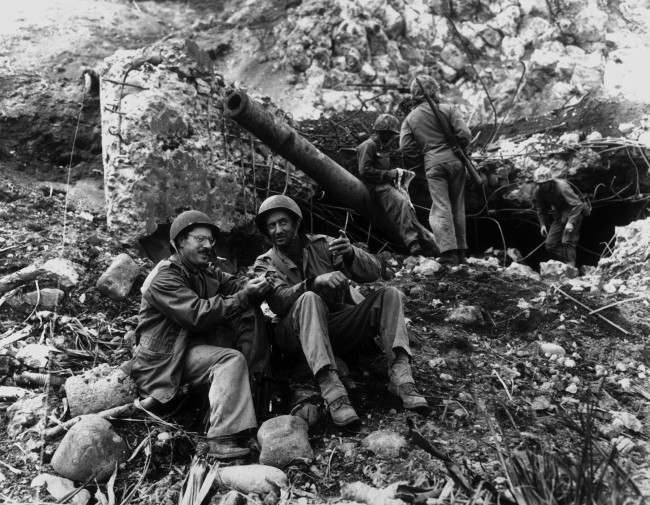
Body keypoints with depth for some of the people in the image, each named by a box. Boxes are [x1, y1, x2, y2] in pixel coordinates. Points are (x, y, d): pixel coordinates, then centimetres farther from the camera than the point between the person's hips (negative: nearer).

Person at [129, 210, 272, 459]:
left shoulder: (207, 272, 15)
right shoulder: (164, 277, -13)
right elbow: (197, 314, -25)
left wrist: (255, 288, -20)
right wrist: (243, 297, -25)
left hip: (198, 343, 8)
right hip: (166, 358, -8)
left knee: (249, 315, -7)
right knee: (232, 360, -32)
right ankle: (224, 438, -39)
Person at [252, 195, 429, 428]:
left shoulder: (322, 244, 12)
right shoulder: (264, 264, 8)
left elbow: (373, 272, 0)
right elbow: (279, 300, -14)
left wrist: (351, 254, -23)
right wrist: (315, 282, -31)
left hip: (340, 326, 3)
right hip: (299, 336, -3)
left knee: (389, 295, -15)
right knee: (309, 299, -33)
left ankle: (400, 375, -34)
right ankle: (332, 391, -48)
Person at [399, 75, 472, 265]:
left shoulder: (410, 118, 7)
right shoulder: (447, 109, 3)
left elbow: (405, 147, -1)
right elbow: (465, 134, -5)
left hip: (433, 164, -1)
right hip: (454, 160, 1)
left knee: (441, 208, -4)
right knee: (458, 207, 12)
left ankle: (449, 252, -18)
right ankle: (461, 252, 18)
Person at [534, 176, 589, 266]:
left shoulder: (562, 187, -27)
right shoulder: (538, 191, -7)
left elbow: (578, 204, -28)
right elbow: (540, 209, 11)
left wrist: (571, 222, -35)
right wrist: (542, 224, 1)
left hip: (573, 212, -7)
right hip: (559, 216, 7)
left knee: (567, 242, -20)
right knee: (550, 245, -1)